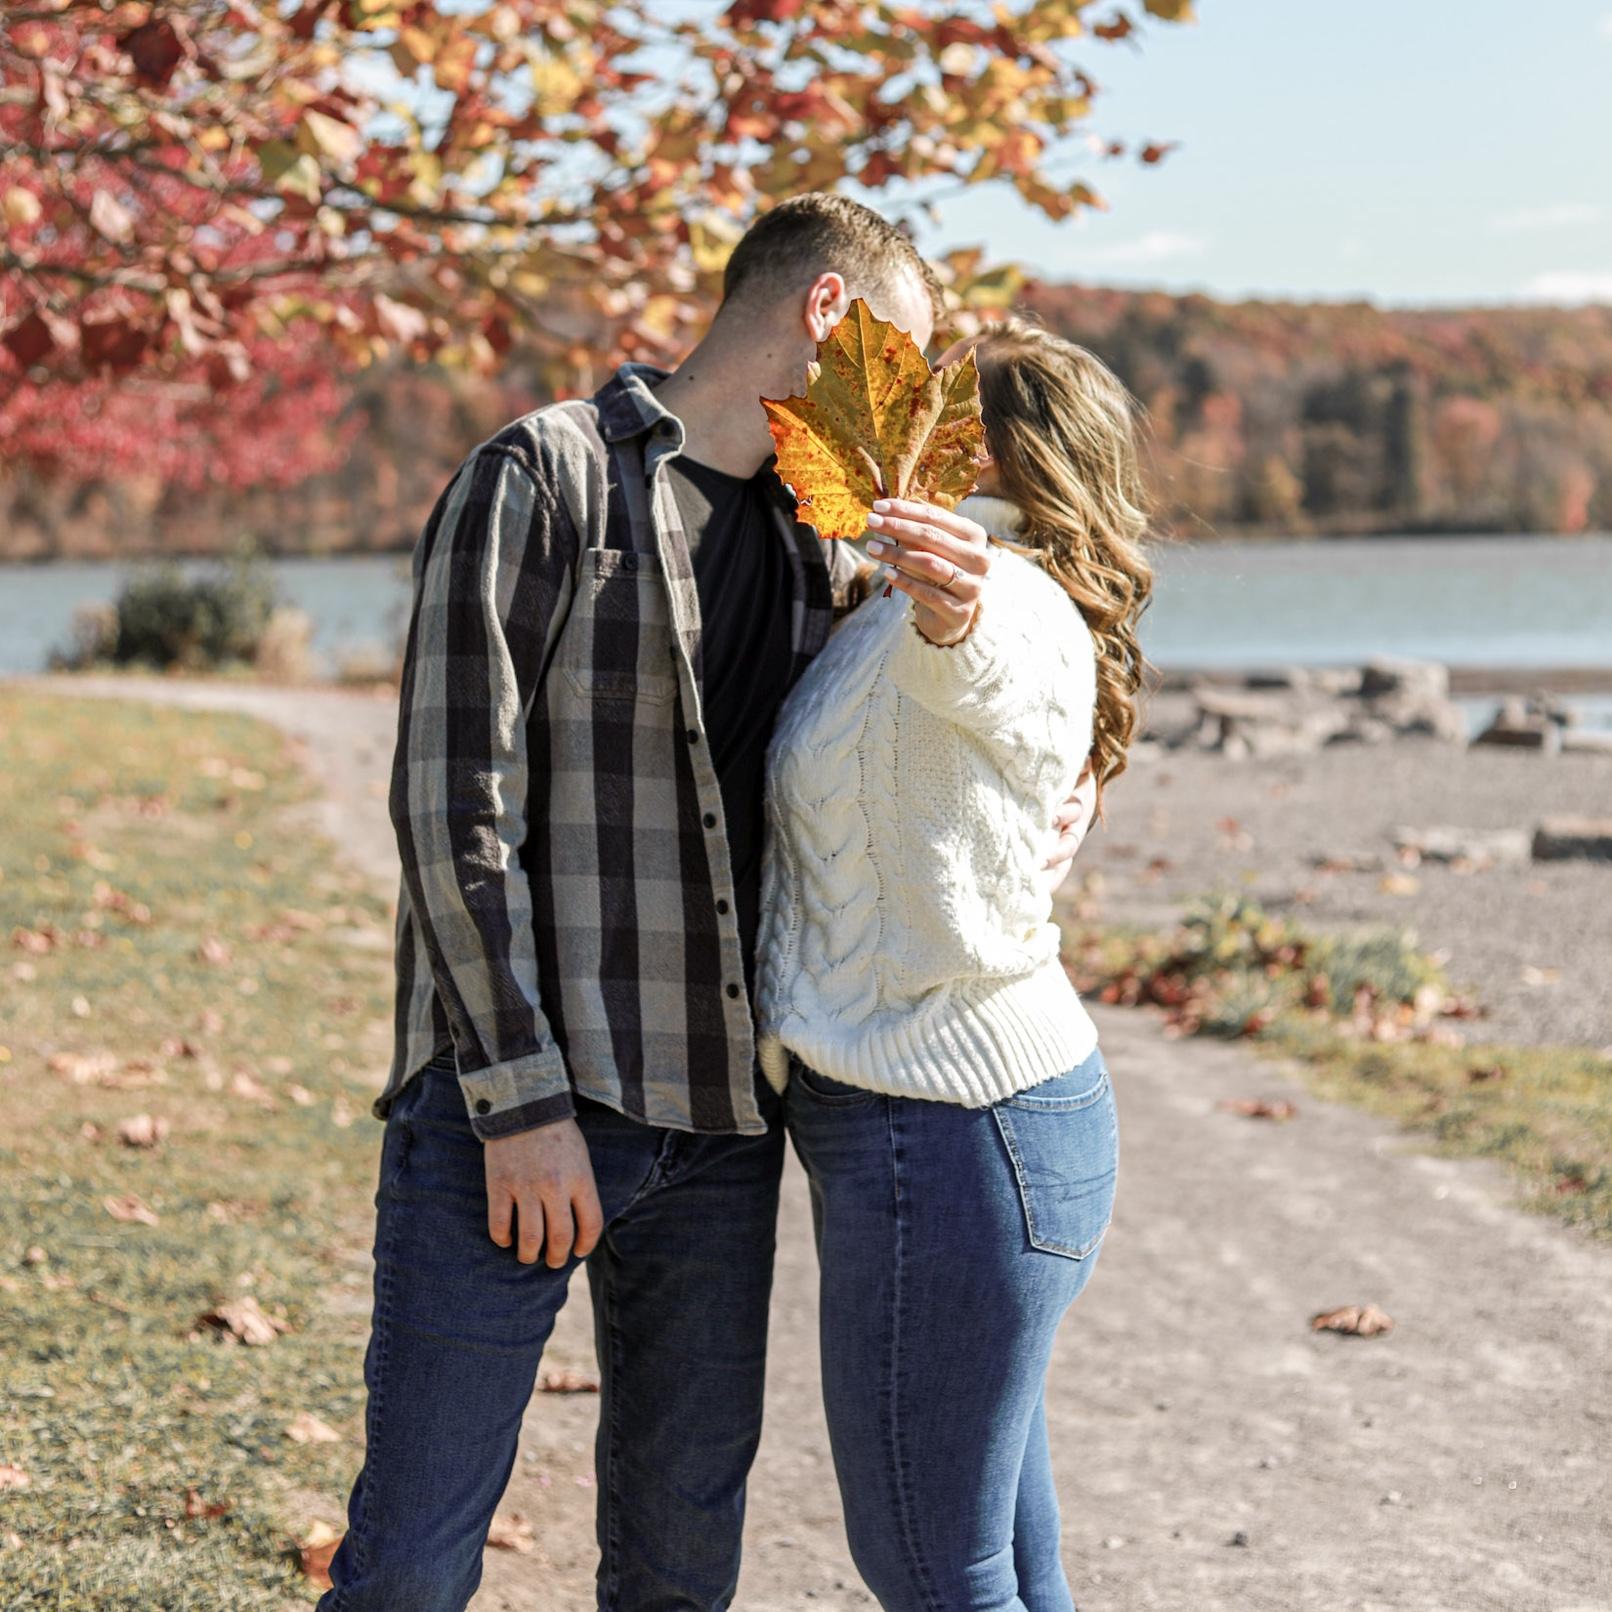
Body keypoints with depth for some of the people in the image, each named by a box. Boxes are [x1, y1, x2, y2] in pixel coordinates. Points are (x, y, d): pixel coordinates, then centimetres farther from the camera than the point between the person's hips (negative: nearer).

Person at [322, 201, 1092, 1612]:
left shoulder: (817, 545, 16)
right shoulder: (544, 477, -5)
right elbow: (454, 802, -11)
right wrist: (520, 1099, -16)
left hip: (720, 1125, 7)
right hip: (519, 1102, -6)